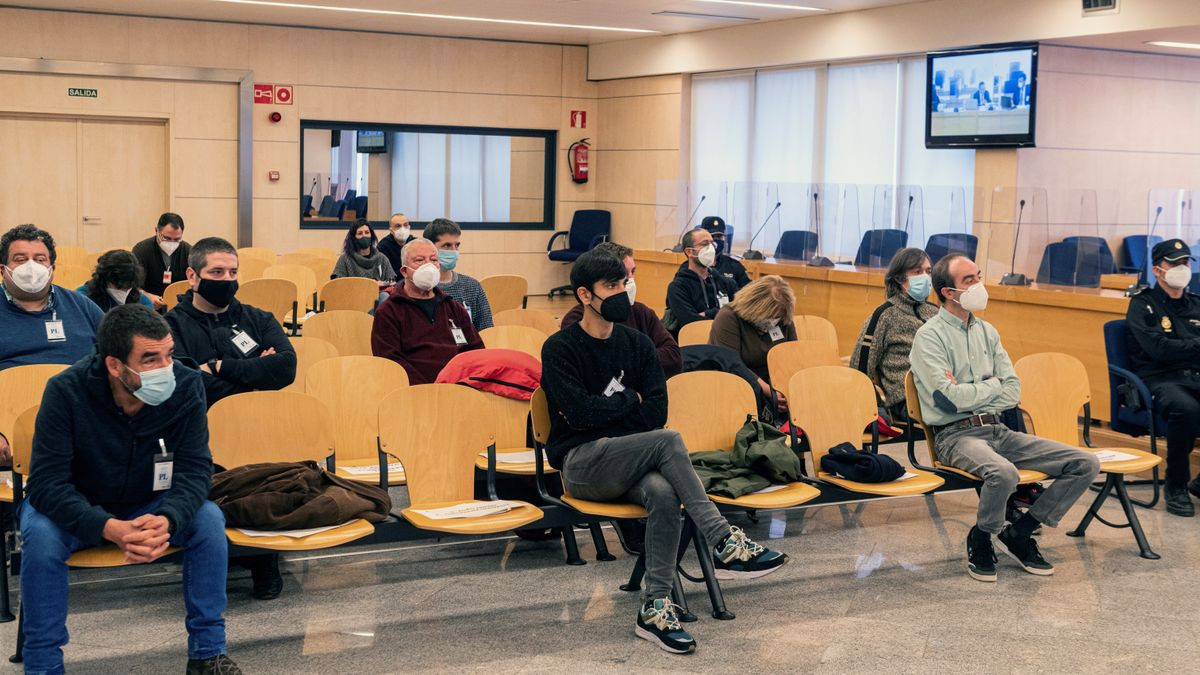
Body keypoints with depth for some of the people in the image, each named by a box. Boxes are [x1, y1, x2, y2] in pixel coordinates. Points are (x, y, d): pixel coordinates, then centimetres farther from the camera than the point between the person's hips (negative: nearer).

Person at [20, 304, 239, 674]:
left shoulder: (186, 386, -20)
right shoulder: (66, 391, -27)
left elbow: (195, 469, -18)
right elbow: (47, 483, -28)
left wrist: (168, 519, -41)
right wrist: (109, 528, -45)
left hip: (150, 504, 2)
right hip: (76, 507, -2)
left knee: (208, 519, -24)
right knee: (40, 535, -33)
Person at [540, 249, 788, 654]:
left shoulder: (637, 344, 12)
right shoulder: (560, 349, -2)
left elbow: (657, 412, 2)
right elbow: (580, 412, -15)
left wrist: (602, 412, -8)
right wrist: (630, 399, -2)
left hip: (627, 463, 4)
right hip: (580, 465, -4)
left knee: (663, 493, -33)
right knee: (668, 441, -31)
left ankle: (654, 608, -32)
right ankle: (724, 544, -30)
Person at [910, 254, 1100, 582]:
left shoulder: (986, 331, 16)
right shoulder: (930, 336, -5)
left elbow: (1013, 392, 8)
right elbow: (950, 397, -16)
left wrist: (970, 395, -8)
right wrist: (992, 385, 0)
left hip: (998, 429, 7)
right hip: (956, 435, -7)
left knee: (1086, 464, -5)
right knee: (1003, 473, -39)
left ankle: (1019, 532, 4)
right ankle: (979, 539, -8)